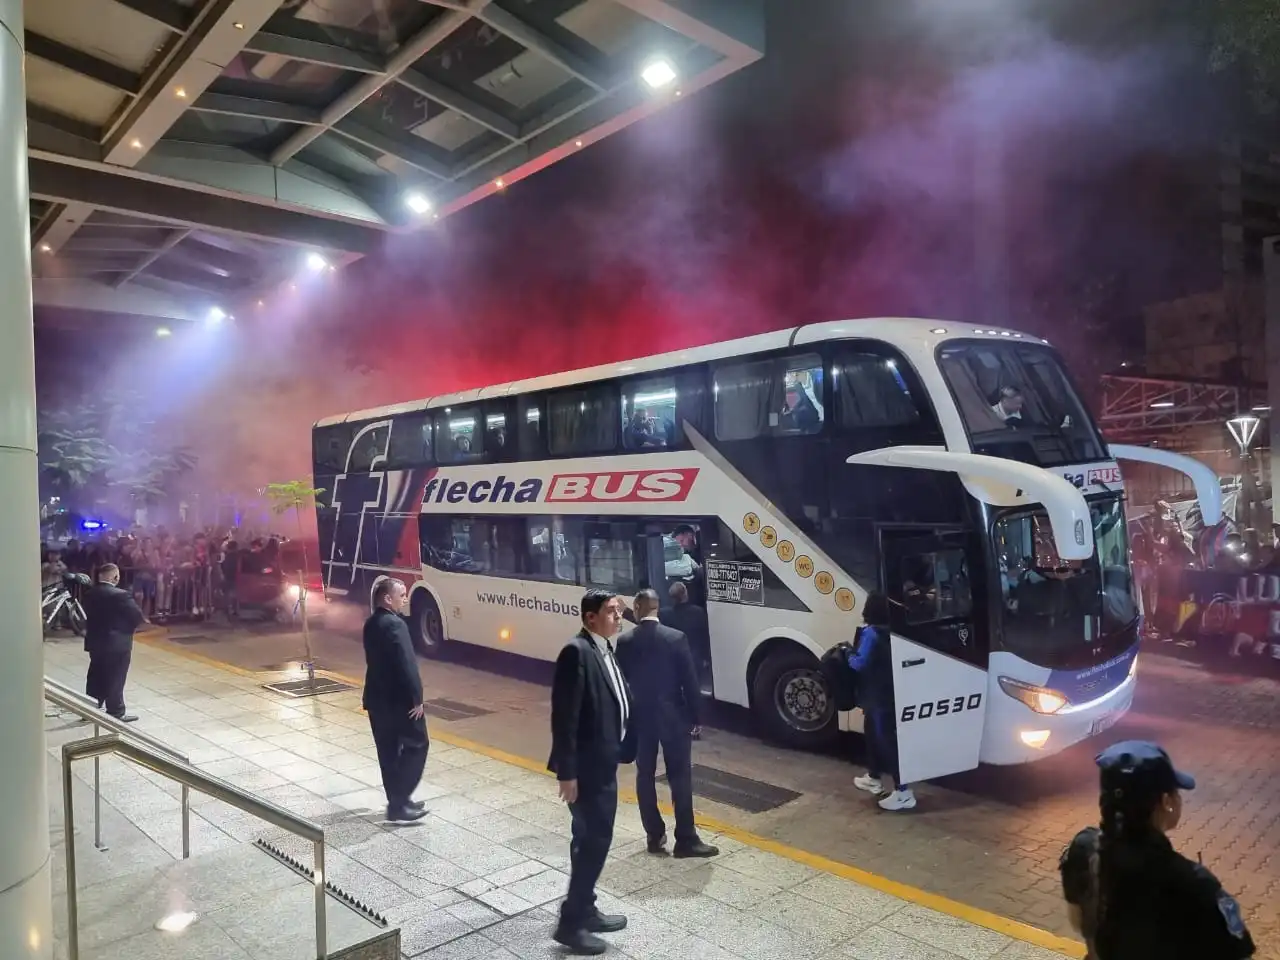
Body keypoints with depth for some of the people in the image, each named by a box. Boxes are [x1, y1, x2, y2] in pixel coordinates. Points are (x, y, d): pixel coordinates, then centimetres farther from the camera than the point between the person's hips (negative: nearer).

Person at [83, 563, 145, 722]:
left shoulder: (90, 593, 3)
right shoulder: (120, 595, -20)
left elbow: (88, 614, 12)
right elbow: (138, 616, -16)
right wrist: (128, 627, 3)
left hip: (95, 642, 7)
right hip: (117, 644, -7)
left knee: (96, 677, 15)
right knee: (115, 679, 1)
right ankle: (116, 713, 8)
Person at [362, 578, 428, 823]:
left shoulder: (371, 623, 9)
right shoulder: (394, 624, -21)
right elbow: (406, 664, -24)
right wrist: (416, 698, -17)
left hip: (377, 697, 9)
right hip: (398, 699, -9)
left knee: (388, 750, 14)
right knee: (416, 745, 3)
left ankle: (396, 801, 23)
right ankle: (399, 803, 1)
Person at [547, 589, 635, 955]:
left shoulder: (605, 648, 8)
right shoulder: (577, 652, -21)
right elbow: (564, 715, -23)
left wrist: (622, 747, 14)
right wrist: (567, 772, -22)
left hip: (603, 762, 9)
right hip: (585, 766, -9)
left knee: (592, 838, 18)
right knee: (594, 839, -2)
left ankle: (584, 910, 32)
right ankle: (570, 922, 12)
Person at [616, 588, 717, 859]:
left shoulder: (624, 642, -5)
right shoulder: (676, 638, -11)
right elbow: (689, 681, -9)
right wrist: (695, 716, 1)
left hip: (639, 717, 2)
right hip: (673, 716, -2)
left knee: (645, 777, 12)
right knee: (680, 778, 4)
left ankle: (655, 836, 19)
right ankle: (685, 840, 7)